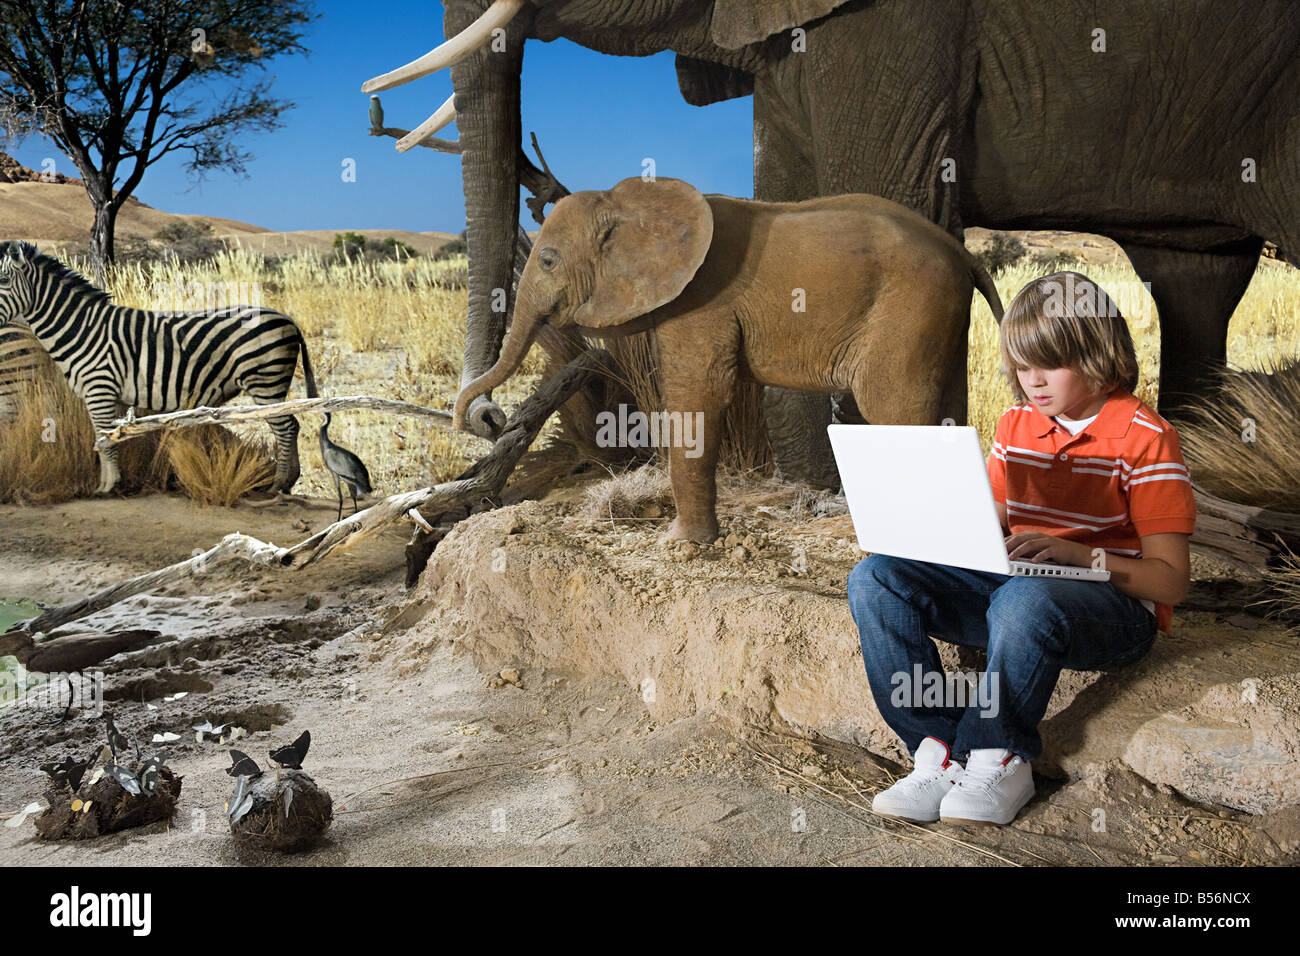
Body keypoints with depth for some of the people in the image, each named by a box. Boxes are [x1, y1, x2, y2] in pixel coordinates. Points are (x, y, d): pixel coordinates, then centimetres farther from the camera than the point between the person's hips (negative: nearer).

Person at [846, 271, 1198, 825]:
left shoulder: (1144, 438, -8)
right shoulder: (1015, 425, 12)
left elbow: (1171, 581, -11)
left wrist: (1075, 554, -25)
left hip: (1116, 606, -6)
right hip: (1010, 582, 7)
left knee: (1023, 601, -42)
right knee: (874, 577, -13)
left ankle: (998, 759, -19)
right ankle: (938, 753, -20)